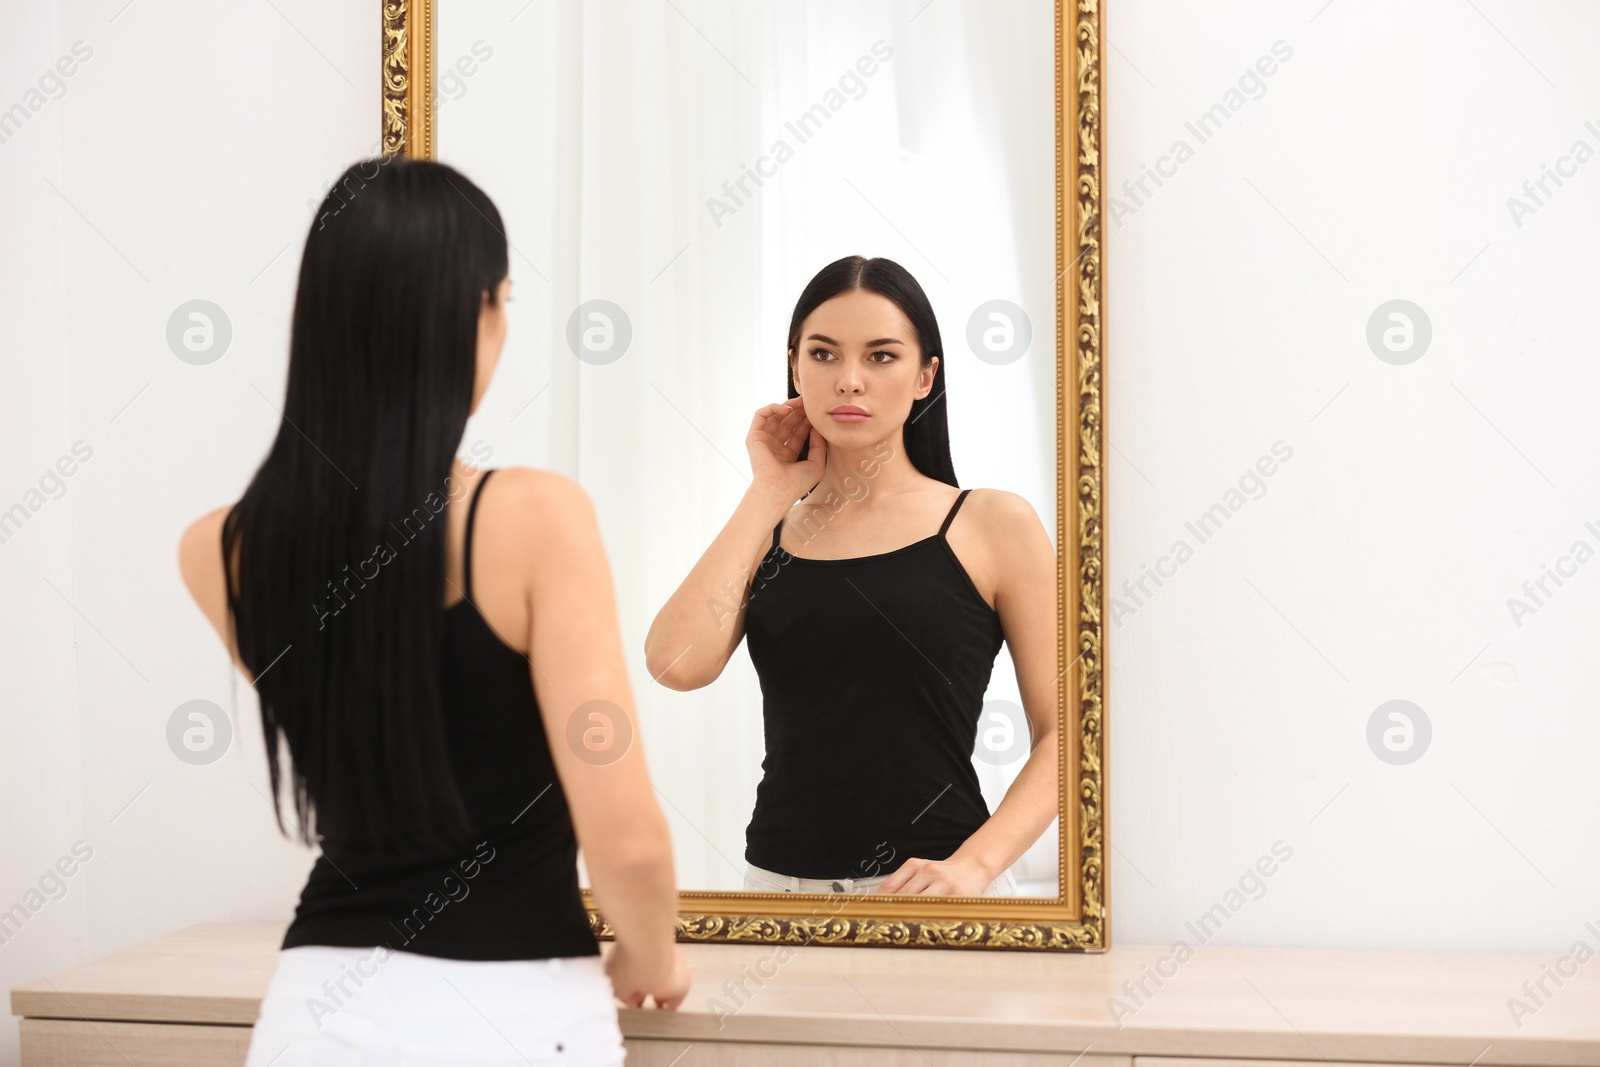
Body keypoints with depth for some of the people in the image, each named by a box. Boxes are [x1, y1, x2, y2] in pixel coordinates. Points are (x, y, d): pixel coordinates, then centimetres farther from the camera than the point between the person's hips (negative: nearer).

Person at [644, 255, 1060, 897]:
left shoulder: (993, 526, 0)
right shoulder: (764, 531, 7)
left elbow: (1060, 731, -3)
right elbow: (676, 663, -11)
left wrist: (972, 865, -17)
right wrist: (770, 492, -2)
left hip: (927, 889, -2)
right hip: (778, 880, 3)